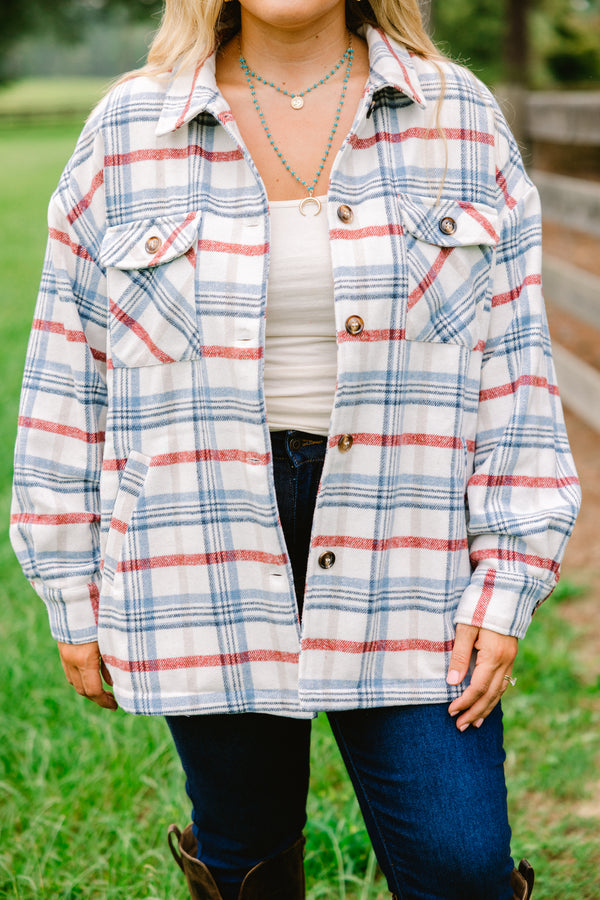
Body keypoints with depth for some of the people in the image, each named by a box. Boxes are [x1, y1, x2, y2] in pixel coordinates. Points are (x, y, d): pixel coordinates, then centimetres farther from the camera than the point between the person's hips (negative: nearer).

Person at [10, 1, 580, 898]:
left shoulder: (462, 119, 4)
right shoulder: (128, 132, 2)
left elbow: (515, 367, 3)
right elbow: (69, 372, 5)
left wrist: (506, 585, -2)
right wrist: (74, 594, 5)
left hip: (402, 551, 0)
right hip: (206, 549, 0)